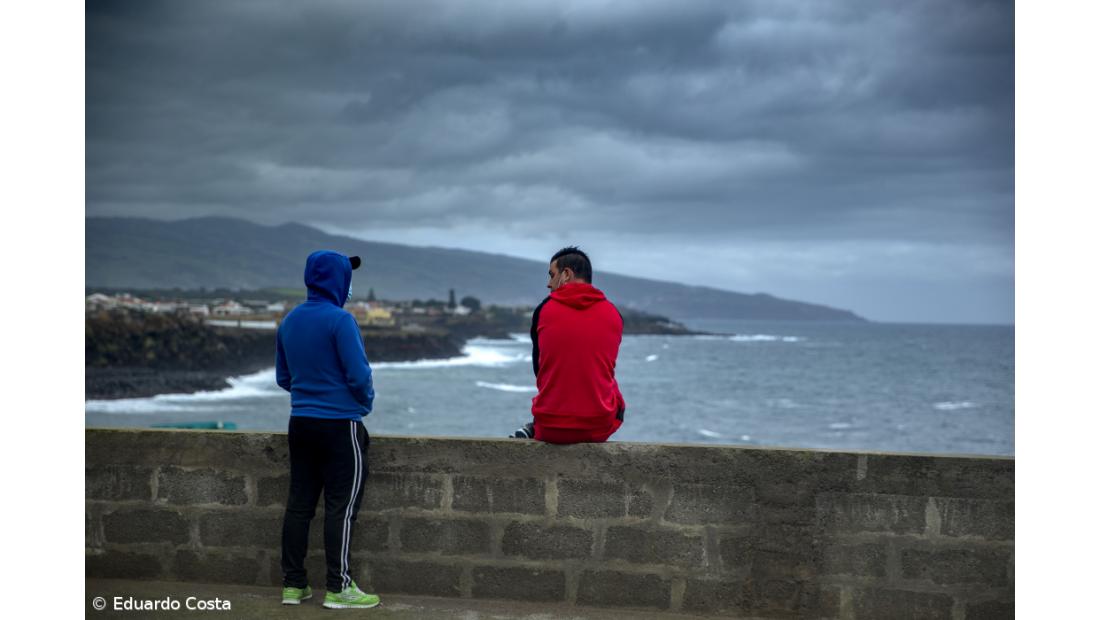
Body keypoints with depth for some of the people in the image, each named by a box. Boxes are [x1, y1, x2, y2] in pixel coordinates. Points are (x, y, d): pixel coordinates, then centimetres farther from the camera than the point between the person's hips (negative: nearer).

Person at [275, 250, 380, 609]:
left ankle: (293, 584, 14)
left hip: (300, 423, 7)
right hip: (340, 423, -7)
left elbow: (282, 377, 15)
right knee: (341, 506, -2)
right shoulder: (339, 320, -15)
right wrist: (366, 402, 2)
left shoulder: (288, 322, 8)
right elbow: (359, 374, -16)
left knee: (299, 502, 10)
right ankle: (339, 588, 0)